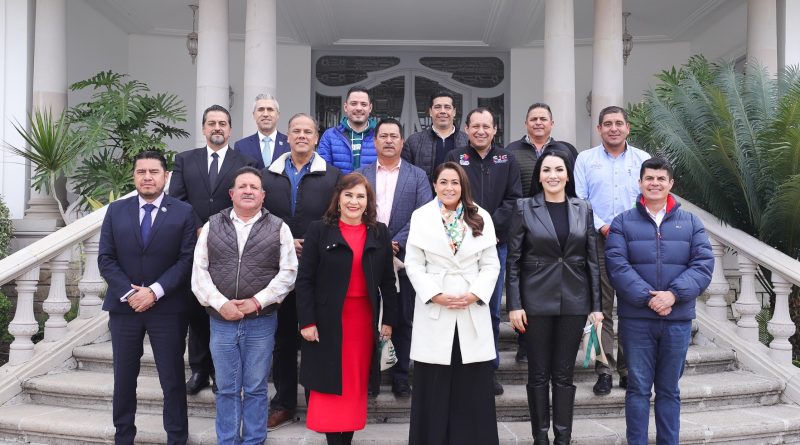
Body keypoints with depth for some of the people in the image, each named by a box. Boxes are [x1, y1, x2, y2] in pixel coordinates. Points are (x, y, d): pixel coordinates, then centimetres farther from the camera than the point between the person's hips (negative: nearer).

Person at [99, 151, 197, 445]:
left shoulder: (184, 212, -1)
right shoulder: (116, 211, 7)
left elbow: (187, 260, -7)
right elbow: (106, 259, 2)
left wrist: (154, 291, -15)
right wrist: (128, 293, -11)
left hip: (168, 308, -2)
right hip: (124, 305, 3)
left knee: (172, 379, 5)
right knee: (124, 377, 12)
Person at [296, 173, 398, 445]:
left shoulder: (380, 233, 7)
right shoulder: (319, 231, -2)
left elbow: (388, 281, 8)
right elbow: (304, 280, -5)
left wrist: (389, 320, 4)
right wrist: (307, 321, -10)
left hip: (365, 319, 3)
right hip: (328, 319, -2)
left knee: (357, 382, 9)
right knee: (330, 382, 3)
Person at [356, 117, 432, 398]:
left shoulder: (418, 177, 7)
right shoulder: (359, 175, 10)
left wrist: (397, 242, -14)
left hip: (403, 259, -1)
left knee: (403, 320, 6)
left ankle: (400, 377, 18)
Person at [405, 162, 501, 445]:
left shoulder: (481, 217, 7)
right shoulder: (421, 216, 4)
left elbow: (491, 264, 5)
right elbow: (414, 264, 0)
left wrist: (475, 294, -10)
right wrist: (435, 295, -12)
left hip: (473, 311, 1)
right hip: (434, 309, -1)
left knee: (473, 387, 5)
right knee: (433, 386, 4)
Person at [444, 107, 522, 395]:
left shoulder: (507, 161, 10)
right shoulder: (454, 158, 4)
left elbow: (513, 199, 2)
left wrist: (491, 227, -10)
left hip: (496, 244, 2)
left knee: (492, 309, 8)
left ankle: (490, 368, 20)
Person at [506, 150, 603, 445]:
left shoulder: (583, 209, 5)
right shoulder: (524, 208, -2)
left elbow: (592, 261, 6)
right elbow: (513, 260, -3)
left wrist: (596, 306, 2)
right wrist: (514, 305, -9)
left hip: (574, 302, 2)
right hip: (536, 301, -2)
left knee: (564, 373, 9)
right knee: (538, 373, 7)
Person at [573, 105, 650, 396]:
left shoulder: (642, 159, 11)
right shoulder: (585, 159, 9)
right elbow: (578, 199, 2)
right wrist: (601, 226, -10)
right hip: (598, 242, -1)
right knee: (600, 308, -1)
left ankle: (629, 369, 15)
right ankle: (604, 370, 6)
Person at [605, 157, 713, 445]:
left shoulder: (691, 222, 8)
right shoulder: (623, 222, 3)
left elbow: (704, 264, -2)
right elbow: (617, 265, -8)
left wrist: (674, 294, -16)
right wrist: (647, 297, -18)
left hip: (678, 319, 2)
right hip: (636, 319, -2)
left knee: (669, 389, 12)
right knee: (638, 387, 5)